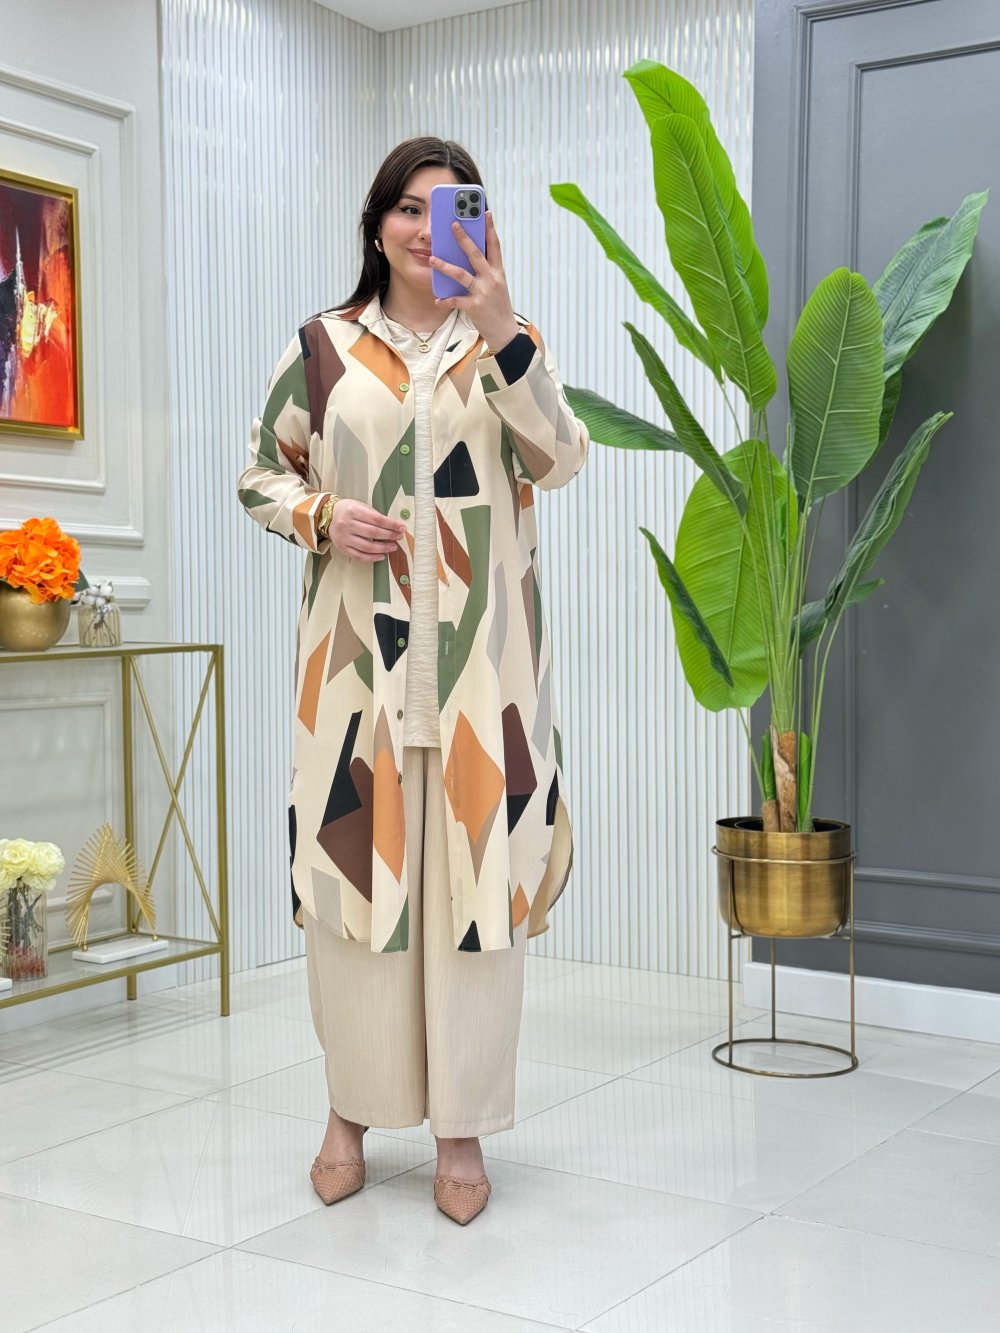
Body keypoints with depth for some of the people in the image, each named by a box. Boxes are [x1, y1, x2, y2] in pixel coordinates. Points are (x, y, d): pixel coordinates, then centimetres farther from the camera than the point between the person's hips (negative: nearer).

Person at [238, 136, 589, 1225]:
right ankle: (352, 1107, 21)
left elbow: (559, 460, -8)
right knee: (354, 866, 3)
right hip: (357, 654, 0)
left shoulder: (506, 347, 9)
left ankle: (463, 1124, 13)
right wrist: (323, 516, -7)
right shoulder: (323, 347, 9)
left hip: (479, 654, 0)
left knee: (477, 869, 0)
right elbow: (259, 476, 13)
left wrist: (502, 326, -19)